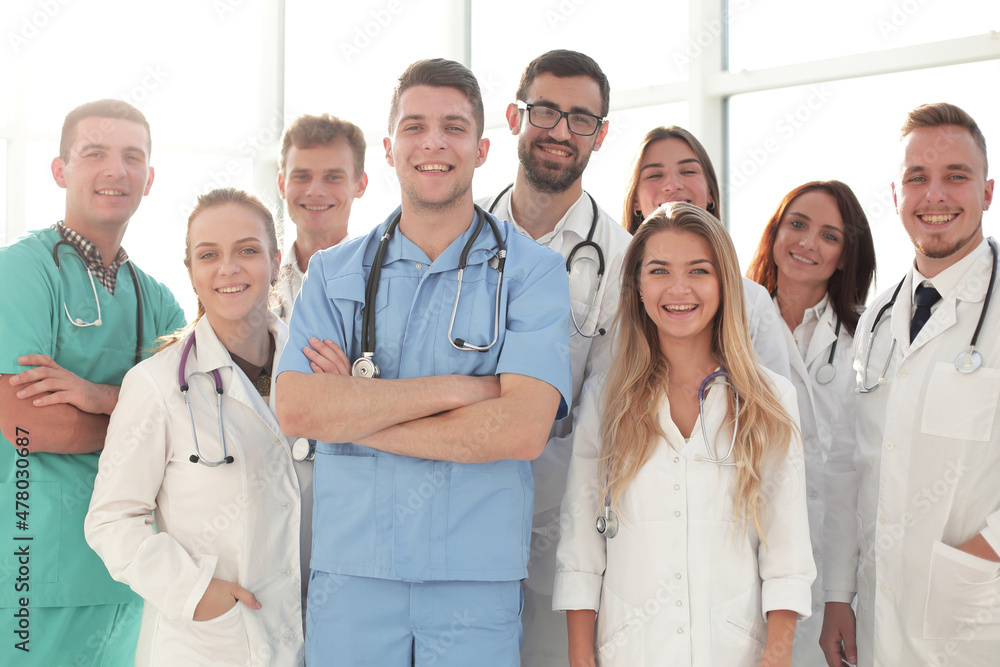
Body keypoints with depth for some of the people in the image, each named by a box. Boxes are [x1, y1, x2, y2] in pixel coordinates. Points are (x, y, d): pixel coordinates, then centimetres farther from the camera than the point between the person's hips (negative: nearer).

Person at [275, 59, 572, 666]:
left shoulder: (532, 270, 0)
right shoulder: (334, 272, 8)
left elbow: (523, 429, -13)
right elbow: (295, 409, -7)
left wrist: (355, 412, -9)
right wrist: (455, 388, -13)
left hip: (476, 586, -1)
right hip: (350, 578, 2)